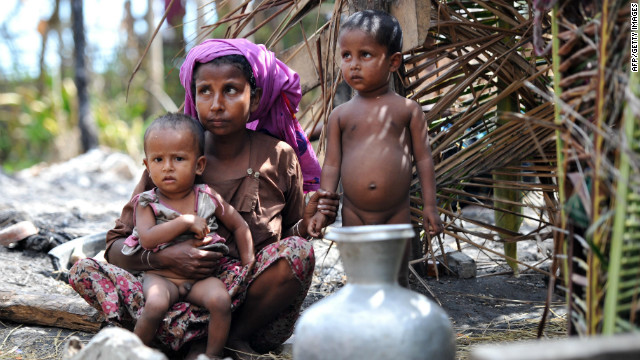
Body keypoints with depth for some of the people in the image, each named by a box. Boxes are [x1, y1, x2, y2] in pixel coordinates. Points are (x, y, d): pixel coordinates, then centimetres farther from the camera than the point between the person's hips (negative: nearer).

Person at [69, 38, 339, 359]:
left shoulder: (278, 158, 0)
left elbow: (288, 239, 10)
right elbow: (115, 247, -1)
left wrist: (306, 224, -14)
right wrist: (163, 257, -22)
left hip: (251, 307, -1)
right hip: (185, 301, 1)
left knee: (297, 251, -29)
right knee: (83, 270, -18)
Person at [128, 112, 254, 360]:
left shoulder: (208, 198, 2)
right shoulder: (147, 203, -2)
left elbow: (239, 226, 13)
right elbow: (147, 239, -18)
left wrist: (248, 264, 5)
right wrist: (186, 222, -20)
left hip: (201, 276, 1)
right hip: (160, 276, -1)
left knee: (220, 300, -28)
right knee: (155, 304, -32)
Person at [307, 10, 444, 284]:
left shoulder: (407, 109, 0)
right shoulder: (341, 115, 3)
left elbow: (423, 158, 1)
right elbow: (331, 165, 4)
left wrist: (429, 206, -2)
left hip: (397, 215, -1)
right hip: (354, 215, 1)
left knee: (396, 279, 8)